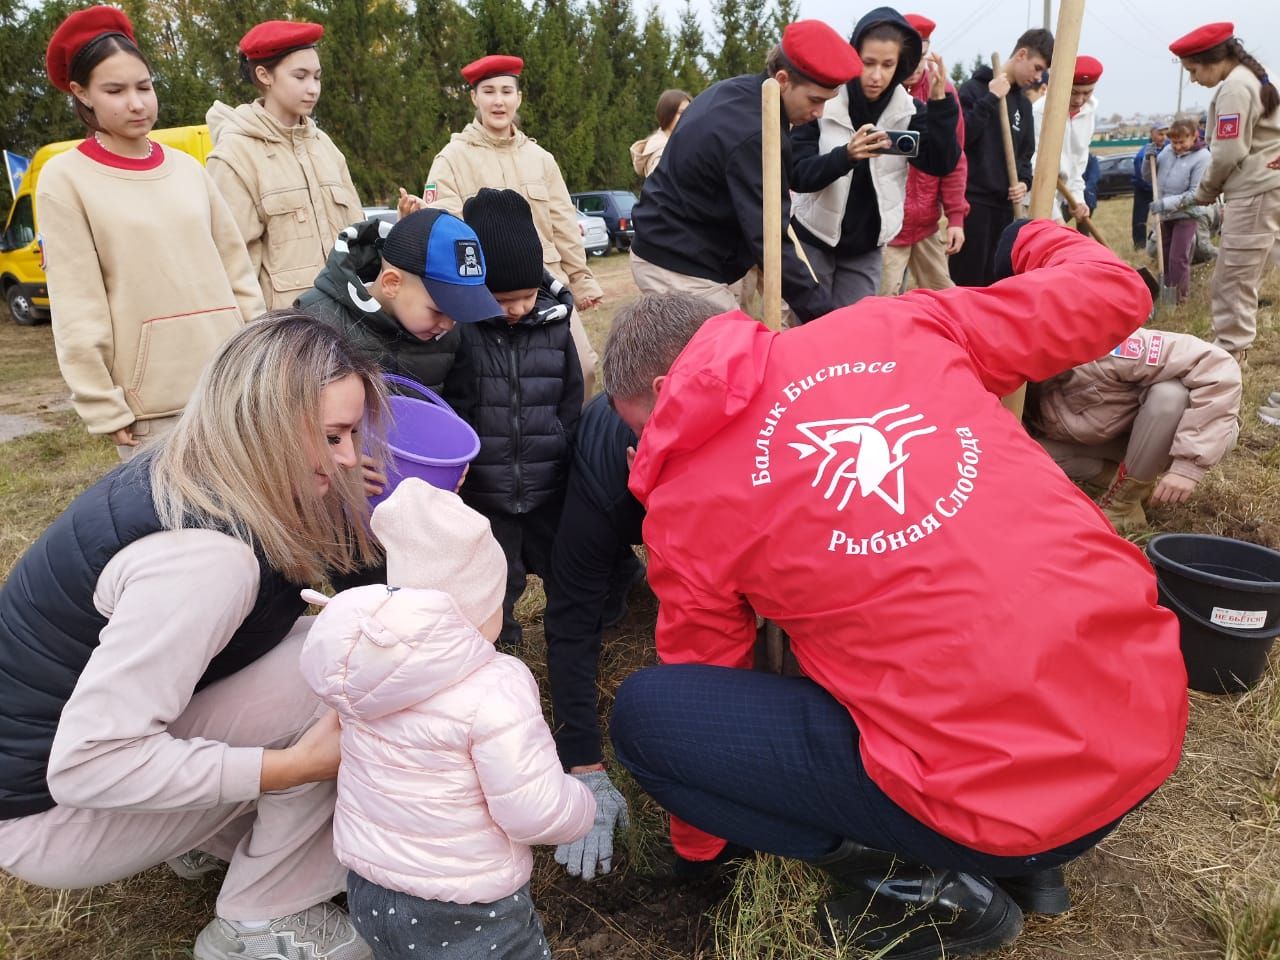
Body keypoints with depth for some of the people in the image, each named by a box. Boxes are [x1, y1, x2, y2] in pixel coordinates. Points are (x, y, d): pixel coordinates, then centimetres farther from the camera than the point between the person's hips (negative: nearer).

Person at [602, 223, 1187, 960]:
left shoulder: (683, 502, -3)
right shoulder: (893, 326, 4)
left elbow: (704, 685, 11)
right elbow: (1117, 294, 12)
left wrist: (698, 845, 31)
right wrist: (1033, 237, 35)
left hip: (1003, 795, -6)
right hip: (1151, 713, 7)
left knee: (643, 712, 3)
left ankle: (927, 886, 6)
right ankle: (1028, 857, 25)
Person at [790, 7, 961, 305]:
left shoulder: (907, 109, -1)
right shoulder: (822, 102, -10)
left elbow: (942, 164, -11)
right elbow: (797, 175, -17)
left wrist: (939, 101, -23)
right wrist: (846, 155, -35)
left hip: (866, 249, 3)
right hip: (814, 241, -2)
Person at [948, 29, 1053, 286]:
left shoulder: (1023, 104, 18)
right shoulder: (975, 88, -2)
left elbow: (1025, 152, 21)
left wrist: (1024, 181, 2)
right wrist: (991, 98, -16)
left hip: (1005, 204, 7)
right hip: (972, 200, -7)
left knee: (994, 281, 9)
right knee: (965, 282, -7)